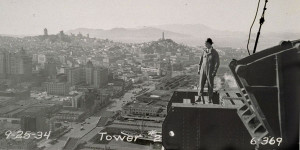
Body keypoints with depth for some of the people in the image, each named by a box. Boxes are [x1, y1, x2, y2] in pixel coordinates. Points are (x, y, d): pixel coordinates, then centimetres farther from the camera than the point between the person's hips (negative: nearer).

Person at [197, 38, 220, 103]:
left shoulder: (215, 53, -12)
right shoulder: (205, 51, 5)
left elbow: (217, 63, -12)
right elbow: (201, 60, 11)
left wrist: (214, 72, -17)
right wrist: (199, 69, 7)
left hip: (210, 71, -4)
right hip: (203, 70, 4)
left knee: (210, 85, 4)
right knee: (201, 84, 2)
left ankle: (210, 99, 18)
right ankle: (199, 98, 11)